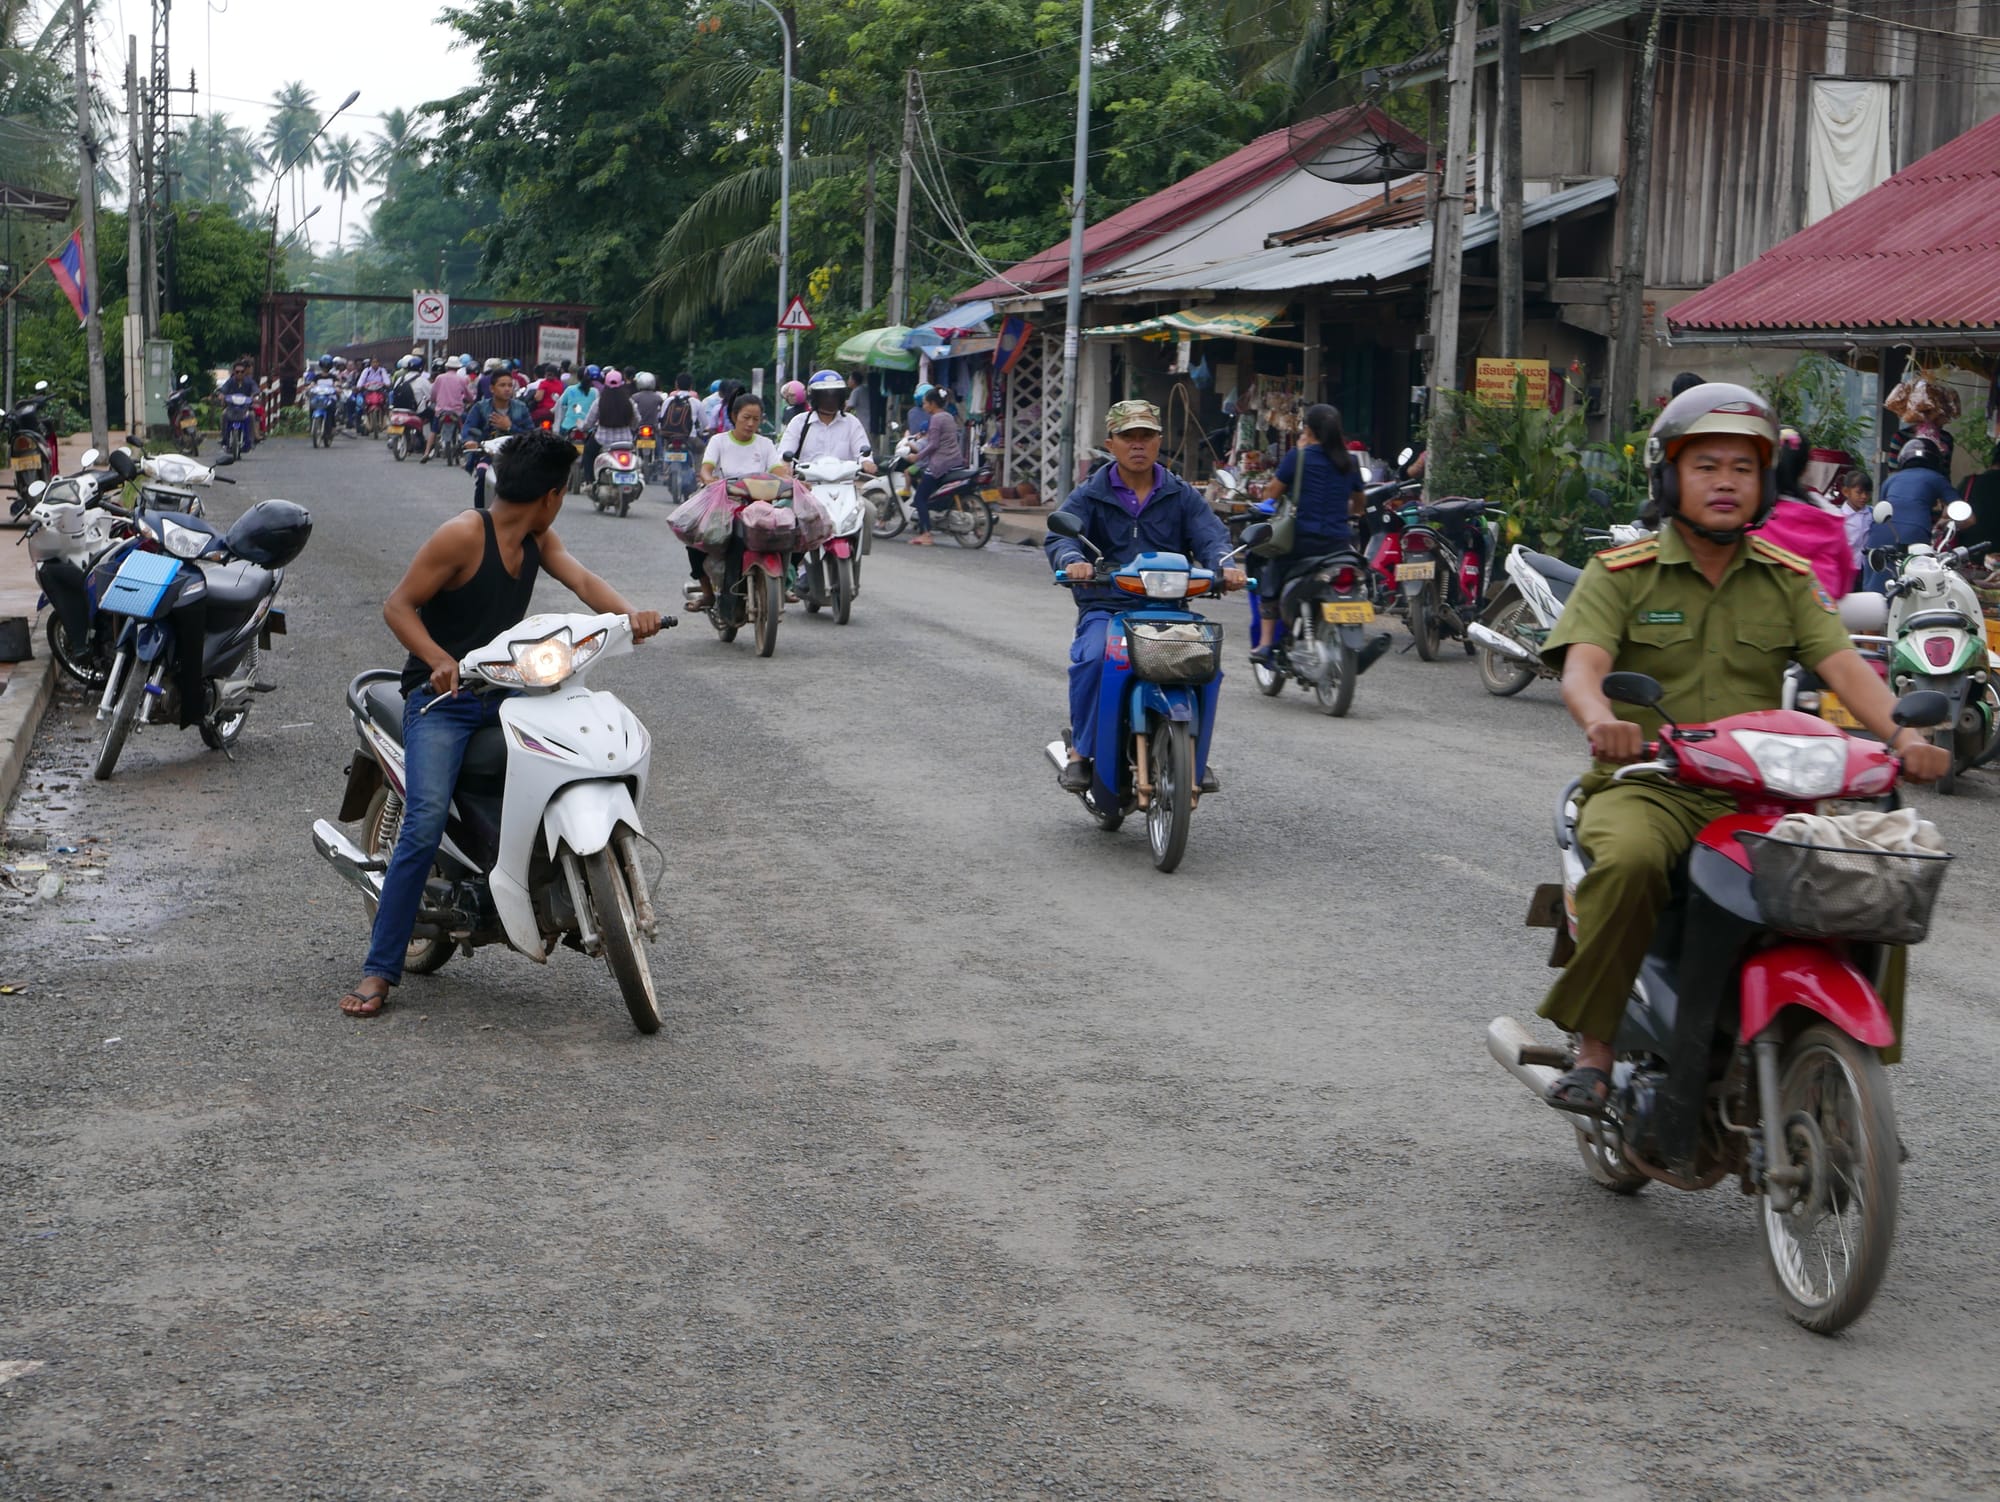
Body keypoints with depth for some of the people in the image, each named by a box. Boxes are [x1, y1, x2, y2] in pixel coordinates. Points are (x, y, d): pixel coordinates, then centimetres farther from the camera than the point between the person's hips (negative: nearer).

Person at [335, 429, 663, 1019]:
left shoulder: (538, 538, 11)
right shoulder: (463, 535, -11)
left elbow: (581, 580, -3)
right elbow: (398, 605, -12)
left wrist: (630, 614, -24)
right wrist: (441, 662, -29)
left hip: (505, 693, 7)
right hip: (442, 698, -7)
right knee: (425, 823, -22)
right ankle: (379, 971, -17)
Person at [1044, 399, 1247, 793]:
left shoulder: (1182, 495, 14)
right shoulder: (1089, 496, 9)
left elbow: (1210, 535, -1)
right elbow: (1059, 536, -7)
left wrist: (1224, 565, -25)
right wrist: (1072, 561, -32)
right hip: (1105, 607, -1)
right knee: (1092, 659, -33)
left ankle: (1195, 757, -6)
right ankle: (1080, 751, -15)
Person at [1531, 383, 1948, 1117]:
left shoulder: (1788, 579, 12)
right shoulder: (1621, 573, 2)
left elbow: (1843, 665, -2)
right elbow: (1582, 665, -14)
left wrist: (1901, 731, -23)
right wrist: (1602, 719, -38)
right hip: (1647, 786, -3)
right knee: (1629, 859, -37)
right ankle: (1594, 1044, -21)